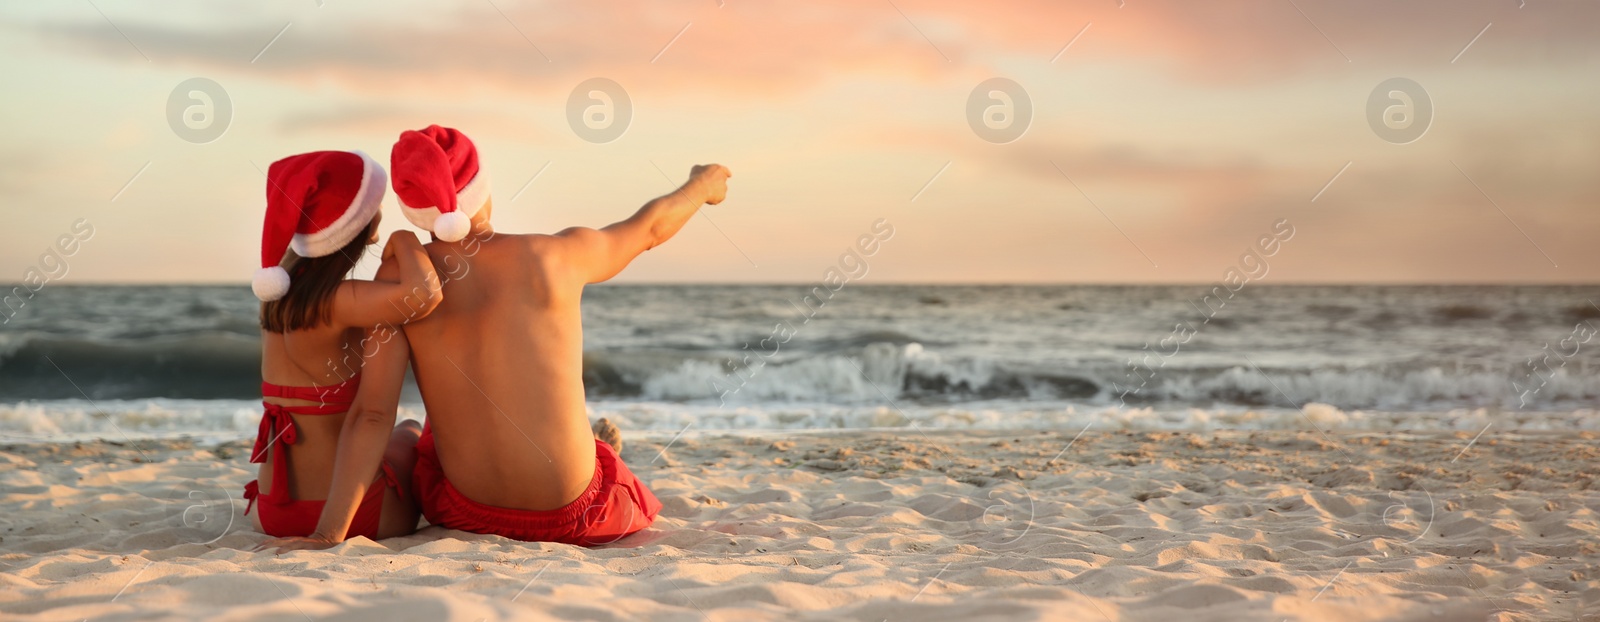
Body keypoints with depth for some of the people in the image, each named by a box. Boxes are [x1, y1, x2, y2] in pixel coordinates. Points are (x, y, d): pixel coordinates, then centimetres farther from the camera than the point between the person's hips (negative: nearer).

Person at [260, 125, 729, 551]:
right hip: (576, 519, -3)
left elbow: (372, 414, -18)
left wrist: (328, 534, -19)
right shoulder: (557, 257, -14)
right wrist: (701, 185, 29)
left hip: (465, 514, 3)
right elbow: (650, 228, 7)